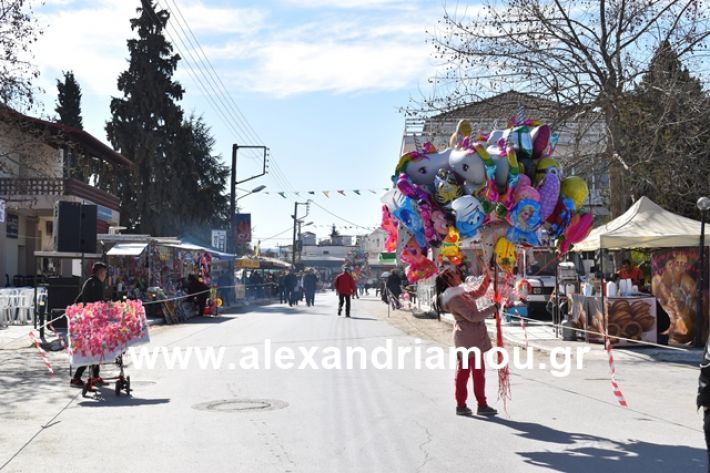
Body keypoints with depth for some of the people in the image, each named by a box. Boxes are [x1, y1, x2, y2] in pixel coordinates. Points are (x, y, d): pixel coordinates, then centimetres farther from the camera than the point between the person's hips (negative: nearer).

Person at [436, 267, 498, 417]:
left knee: (463, 371, 10)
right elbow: (473, 316, -22)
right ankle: (482, 405, 6)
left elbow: (479, 292, 24)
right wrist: (492, 309, -14)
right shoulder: (454, 299, -19)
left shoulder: (460, 293, 12)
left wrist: (488, 277, 14)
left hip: (465, 339, 10)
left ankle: (461, 405, 15)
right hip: (471, 339, -10)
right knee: (478, 372, -2)